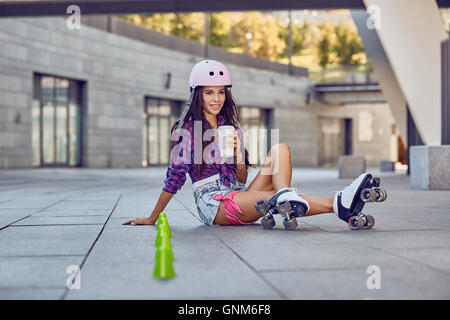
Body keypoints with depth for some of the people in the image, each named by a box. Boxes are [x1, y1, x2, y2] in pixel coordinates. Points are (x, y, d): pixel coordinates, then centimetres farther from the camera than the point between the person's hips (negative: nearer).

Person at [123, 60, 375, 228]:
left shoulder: (232, 129, 17)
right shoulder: (188, 129, 0)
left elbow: (242, 180, 14)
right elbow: (176, 175, -1)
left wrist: (239, 157, -7)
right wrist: (152, 219, -2)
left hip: (238, 196, 6)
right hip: (213, 202, -6)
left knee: (280, 149, -13)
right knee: (274, 197, -32)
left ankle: (286, 197, -39)